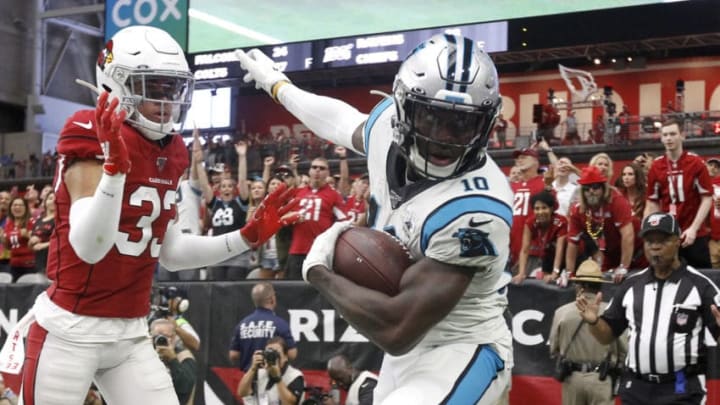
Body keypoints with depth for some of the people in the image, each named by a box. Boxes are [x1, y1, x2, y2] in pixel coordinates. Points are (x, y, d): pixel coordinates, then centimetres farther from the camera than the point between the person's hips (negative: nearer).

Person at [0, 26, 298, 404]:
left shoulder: (169, 154, 8)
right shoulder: (94, 138, -15)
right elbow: (88, 248, -26)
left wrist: (248, 236, 8)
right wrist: (115, 165, -36)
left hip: (131, 333, 7)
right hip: (69, 329, -7)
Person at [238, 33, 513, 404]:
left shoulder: (473, 207, -32)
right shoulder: (389, 123, -9)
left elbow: (396, 330, -32)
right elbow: (347, 122, 18)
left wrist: (318, 271, -16)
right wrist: (277, 84, 35)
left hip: (461, 352, -8)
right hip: (411, 348, 8)